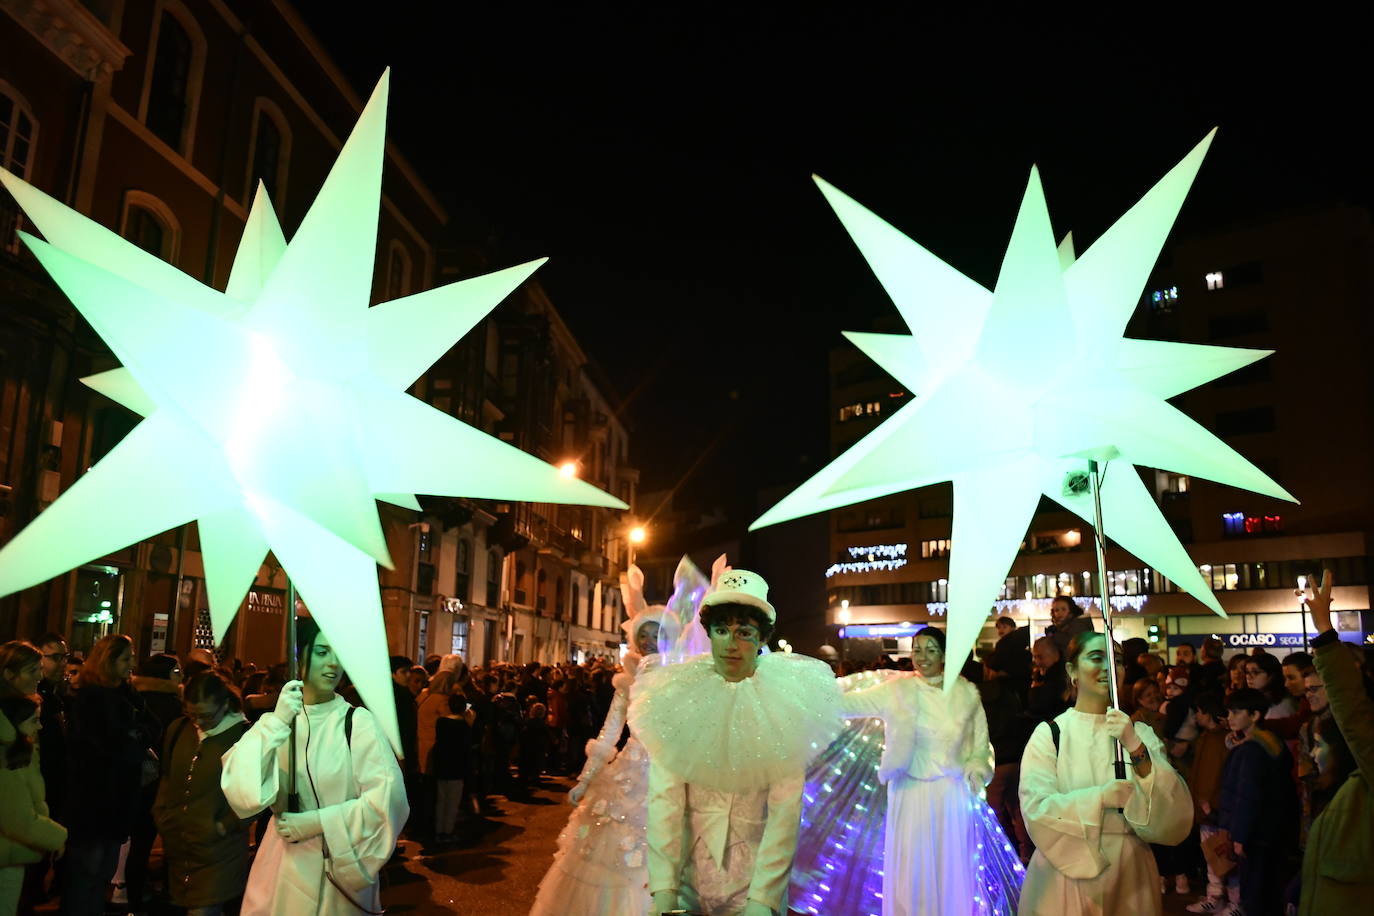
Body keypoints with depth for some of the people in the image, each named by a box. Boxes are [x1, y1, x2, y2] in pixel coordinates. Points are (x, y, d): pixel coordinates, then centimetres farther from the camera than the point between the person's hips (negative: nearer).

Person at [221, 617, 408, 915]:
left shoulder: (358, 722, -9)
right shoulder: (273, 722, 2)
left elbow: (389, 796, -19)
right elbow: (238, 791, -14)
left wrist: (318, 822, -17)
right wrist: (276, 724, -23)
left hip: (340, 868, -2)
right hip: (282, 867, 3)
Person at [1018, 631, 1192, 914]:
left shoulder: (1140, 733, 1)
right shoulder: (1050, 733, -8)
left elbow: (1175, 809, -11)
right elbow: (1036, 809, -16)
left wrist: (1136, 749, -24)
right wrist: (1099, 797, -25)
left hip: (1129, 874, 3)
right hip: (1065, 872, -2)